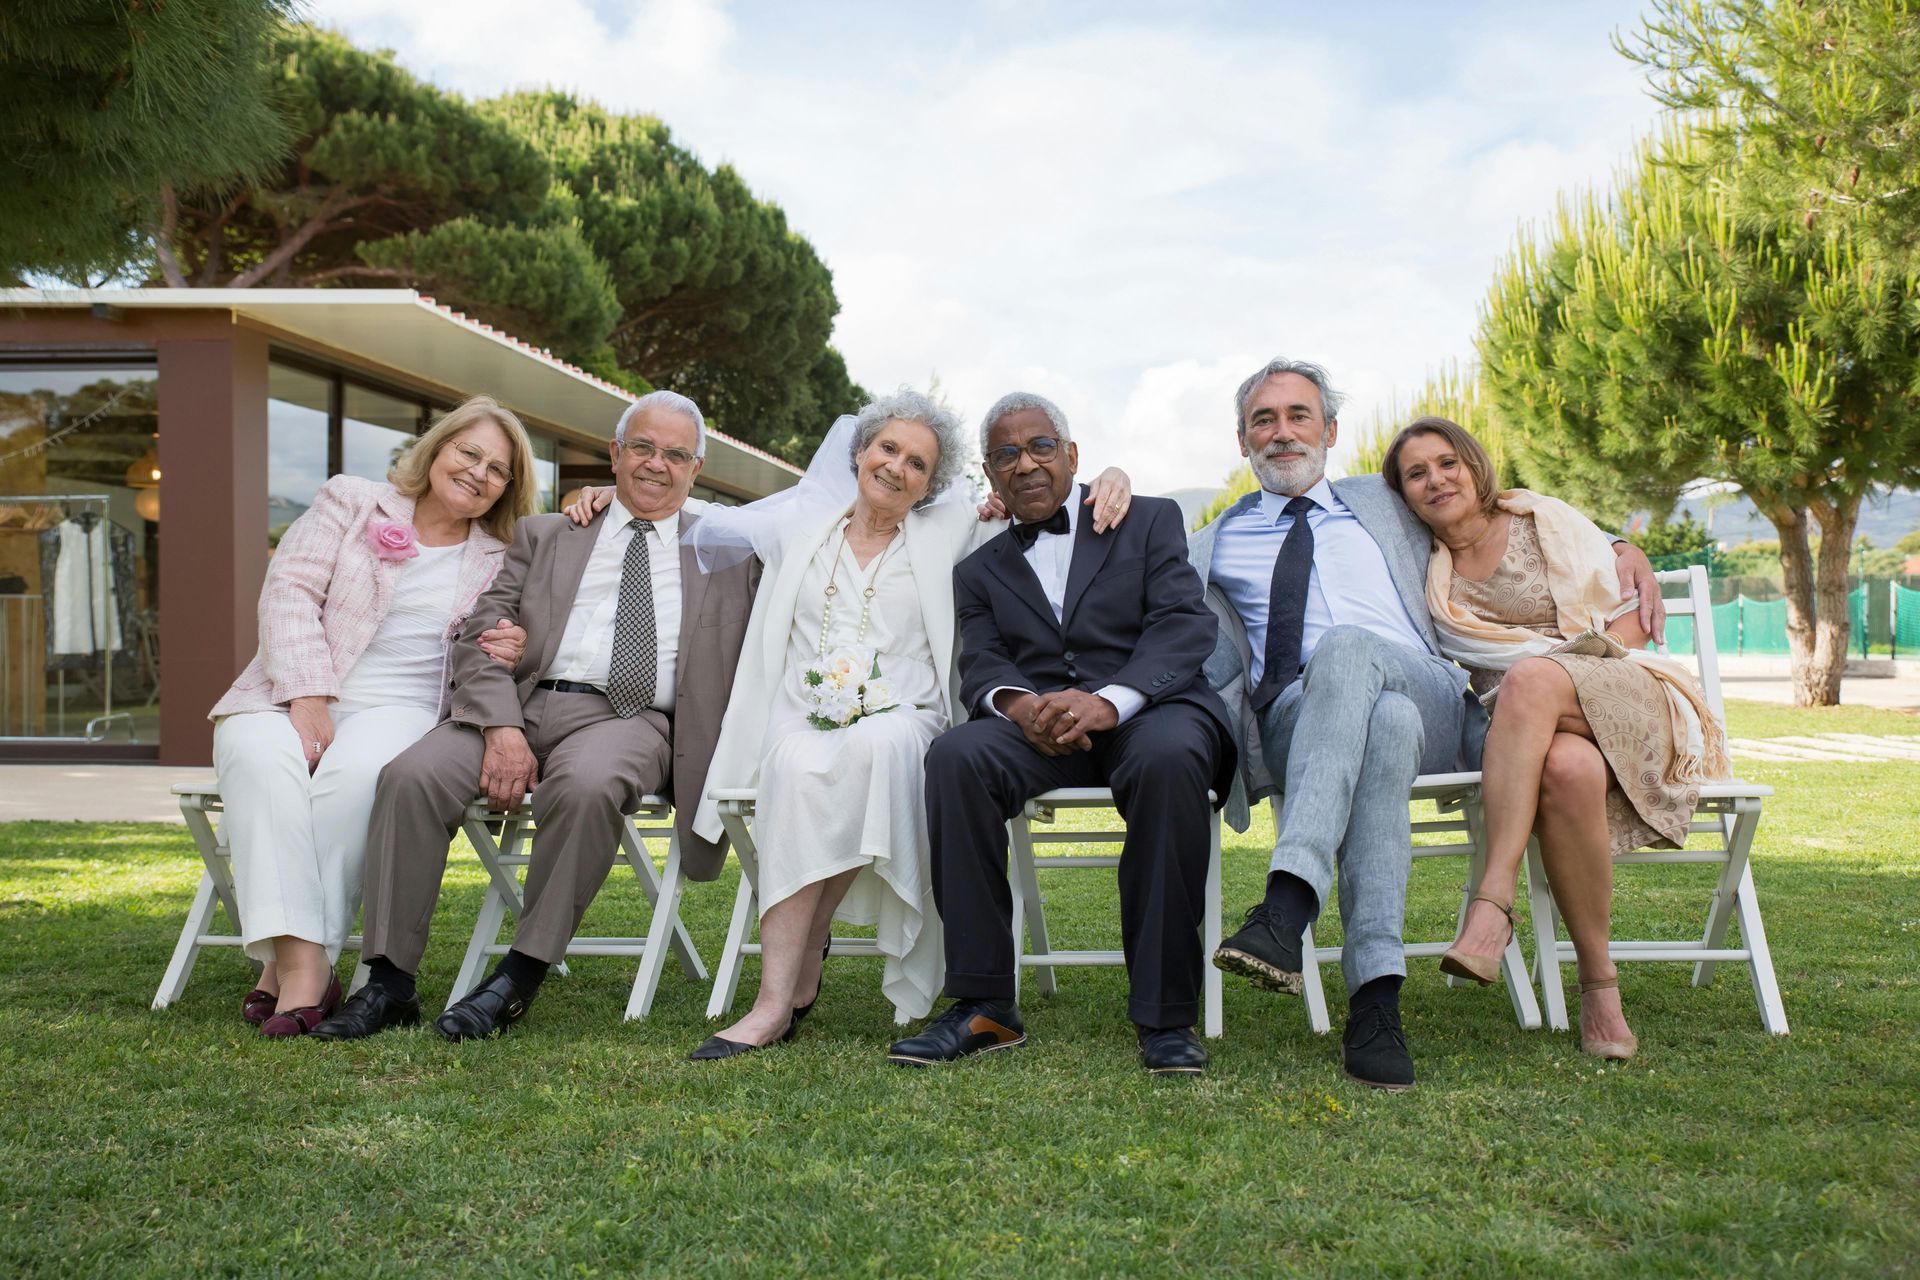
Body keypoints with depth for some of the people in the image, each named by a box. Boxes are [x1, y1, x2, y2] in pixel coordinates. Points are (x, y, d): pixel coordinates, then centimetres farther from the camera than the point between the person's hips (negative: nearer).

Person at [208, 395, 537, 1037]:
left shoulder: (498, 563, 20)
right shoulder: (351, 502, 13)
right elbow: (289, 592, 2)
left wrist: (513, 652, -3)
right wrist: (308, 697, -12)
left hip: (399, 710, 1)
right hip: (288, 696, 0)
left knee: (358, 769, -36)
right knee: (261, 758, -36)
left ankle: (290, 964, -33)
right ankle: (302, 959, -42)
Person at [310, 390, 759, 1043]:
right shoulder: (544, 536, 21)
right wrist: (501, 727, -8)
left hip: (628, 716, -2)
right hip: (520, 702, 2)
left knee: (586, 786, -37)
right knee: (412, 775, -25)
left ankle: (519, 977, -23)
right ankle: (389, 982, -17)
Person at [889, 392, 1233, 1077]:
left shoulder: (1149, 520, 14)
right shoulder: (980, 571, 23)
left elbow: (1185, 627, -2)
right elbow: (980, 665, 7)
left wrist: (1110, 700, -21)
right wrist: (1015, 702, -20)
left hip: (1148, 709, -2)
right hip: (1038, 730, 2)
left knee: (1169, 758, -38)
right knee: (955, 754, -30)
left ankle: (1165, 1014, -28)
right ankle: (983, 1005, -25)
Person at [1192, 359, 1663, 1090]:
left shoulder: (1387, 504, 30)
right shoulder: (1214, 547, 28)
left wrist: (1616, 546, 22)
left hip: (1433, 704, 0)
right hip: (1290, 720, 0)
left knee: (1347, 649, -36)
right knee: (1384, 724, -38)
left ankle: (1289, 906, -53)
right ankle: (1375, 996, -49)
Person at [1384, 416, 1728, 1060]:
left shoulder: (1544, 521, 9)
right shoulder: (1432, 579, 17)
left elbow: (1632, 617, 6)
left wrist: (1563, 666, -10)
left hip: (1622, 699, -1)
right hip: (1521, 727, 2)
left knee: (1530, 675, -38)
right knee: (1567, 769, -38)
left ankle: (1494, 903, -46)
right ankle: (1597, 983, -31)